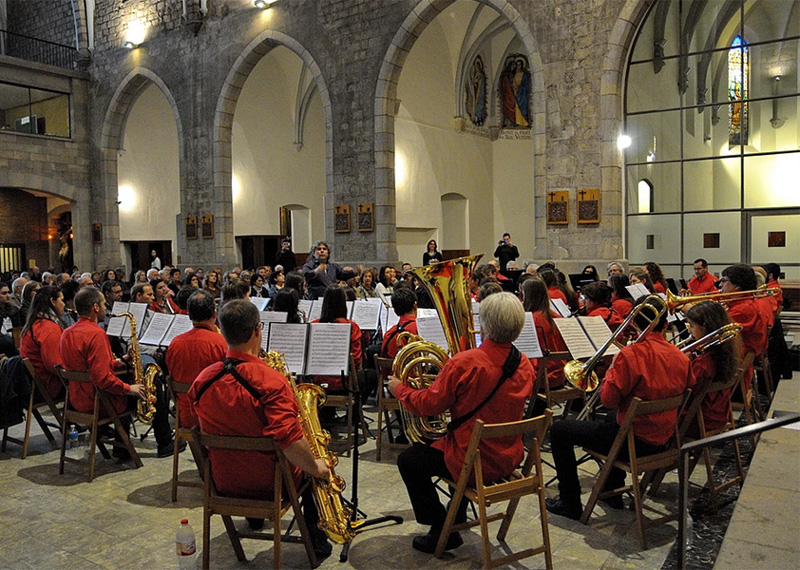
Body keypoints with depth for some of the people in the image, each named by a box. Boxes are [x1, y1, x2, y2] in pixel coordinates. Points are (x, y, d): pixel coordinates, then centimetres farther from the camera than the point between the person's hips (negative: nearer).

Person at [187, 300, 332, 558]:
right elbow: (289, 441, -35)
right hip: (270, 483, -5)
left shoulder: (202, 380, -8)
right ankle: (314, 534, 24)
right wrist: (316, 468, -19)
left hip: (223, 481, 6)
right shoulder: (269, 379, -27)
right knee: (314, 465, 21)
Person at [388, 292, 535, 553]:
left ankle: (442, 531, 17)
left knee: (408, 460, 15)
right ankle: (458, 518, 47)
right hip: (509, 460, 7)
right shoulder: (525, 366, -4)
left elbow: (429, 405, -15)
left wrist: (399, 389, 3)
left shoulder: (464, 363, -25)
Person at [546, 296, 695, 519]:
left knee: (559, 430, 6)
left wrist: (611, 370, -2)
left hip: (635, 439, -7)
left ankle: (570, 503, 11)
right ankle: (614, 492, 42)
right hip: (663, 441, 7)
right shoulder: (682, 357, -3)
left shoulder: (631, 354, -22)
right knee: (612, 423, 39)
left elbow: (608, 399, -20)